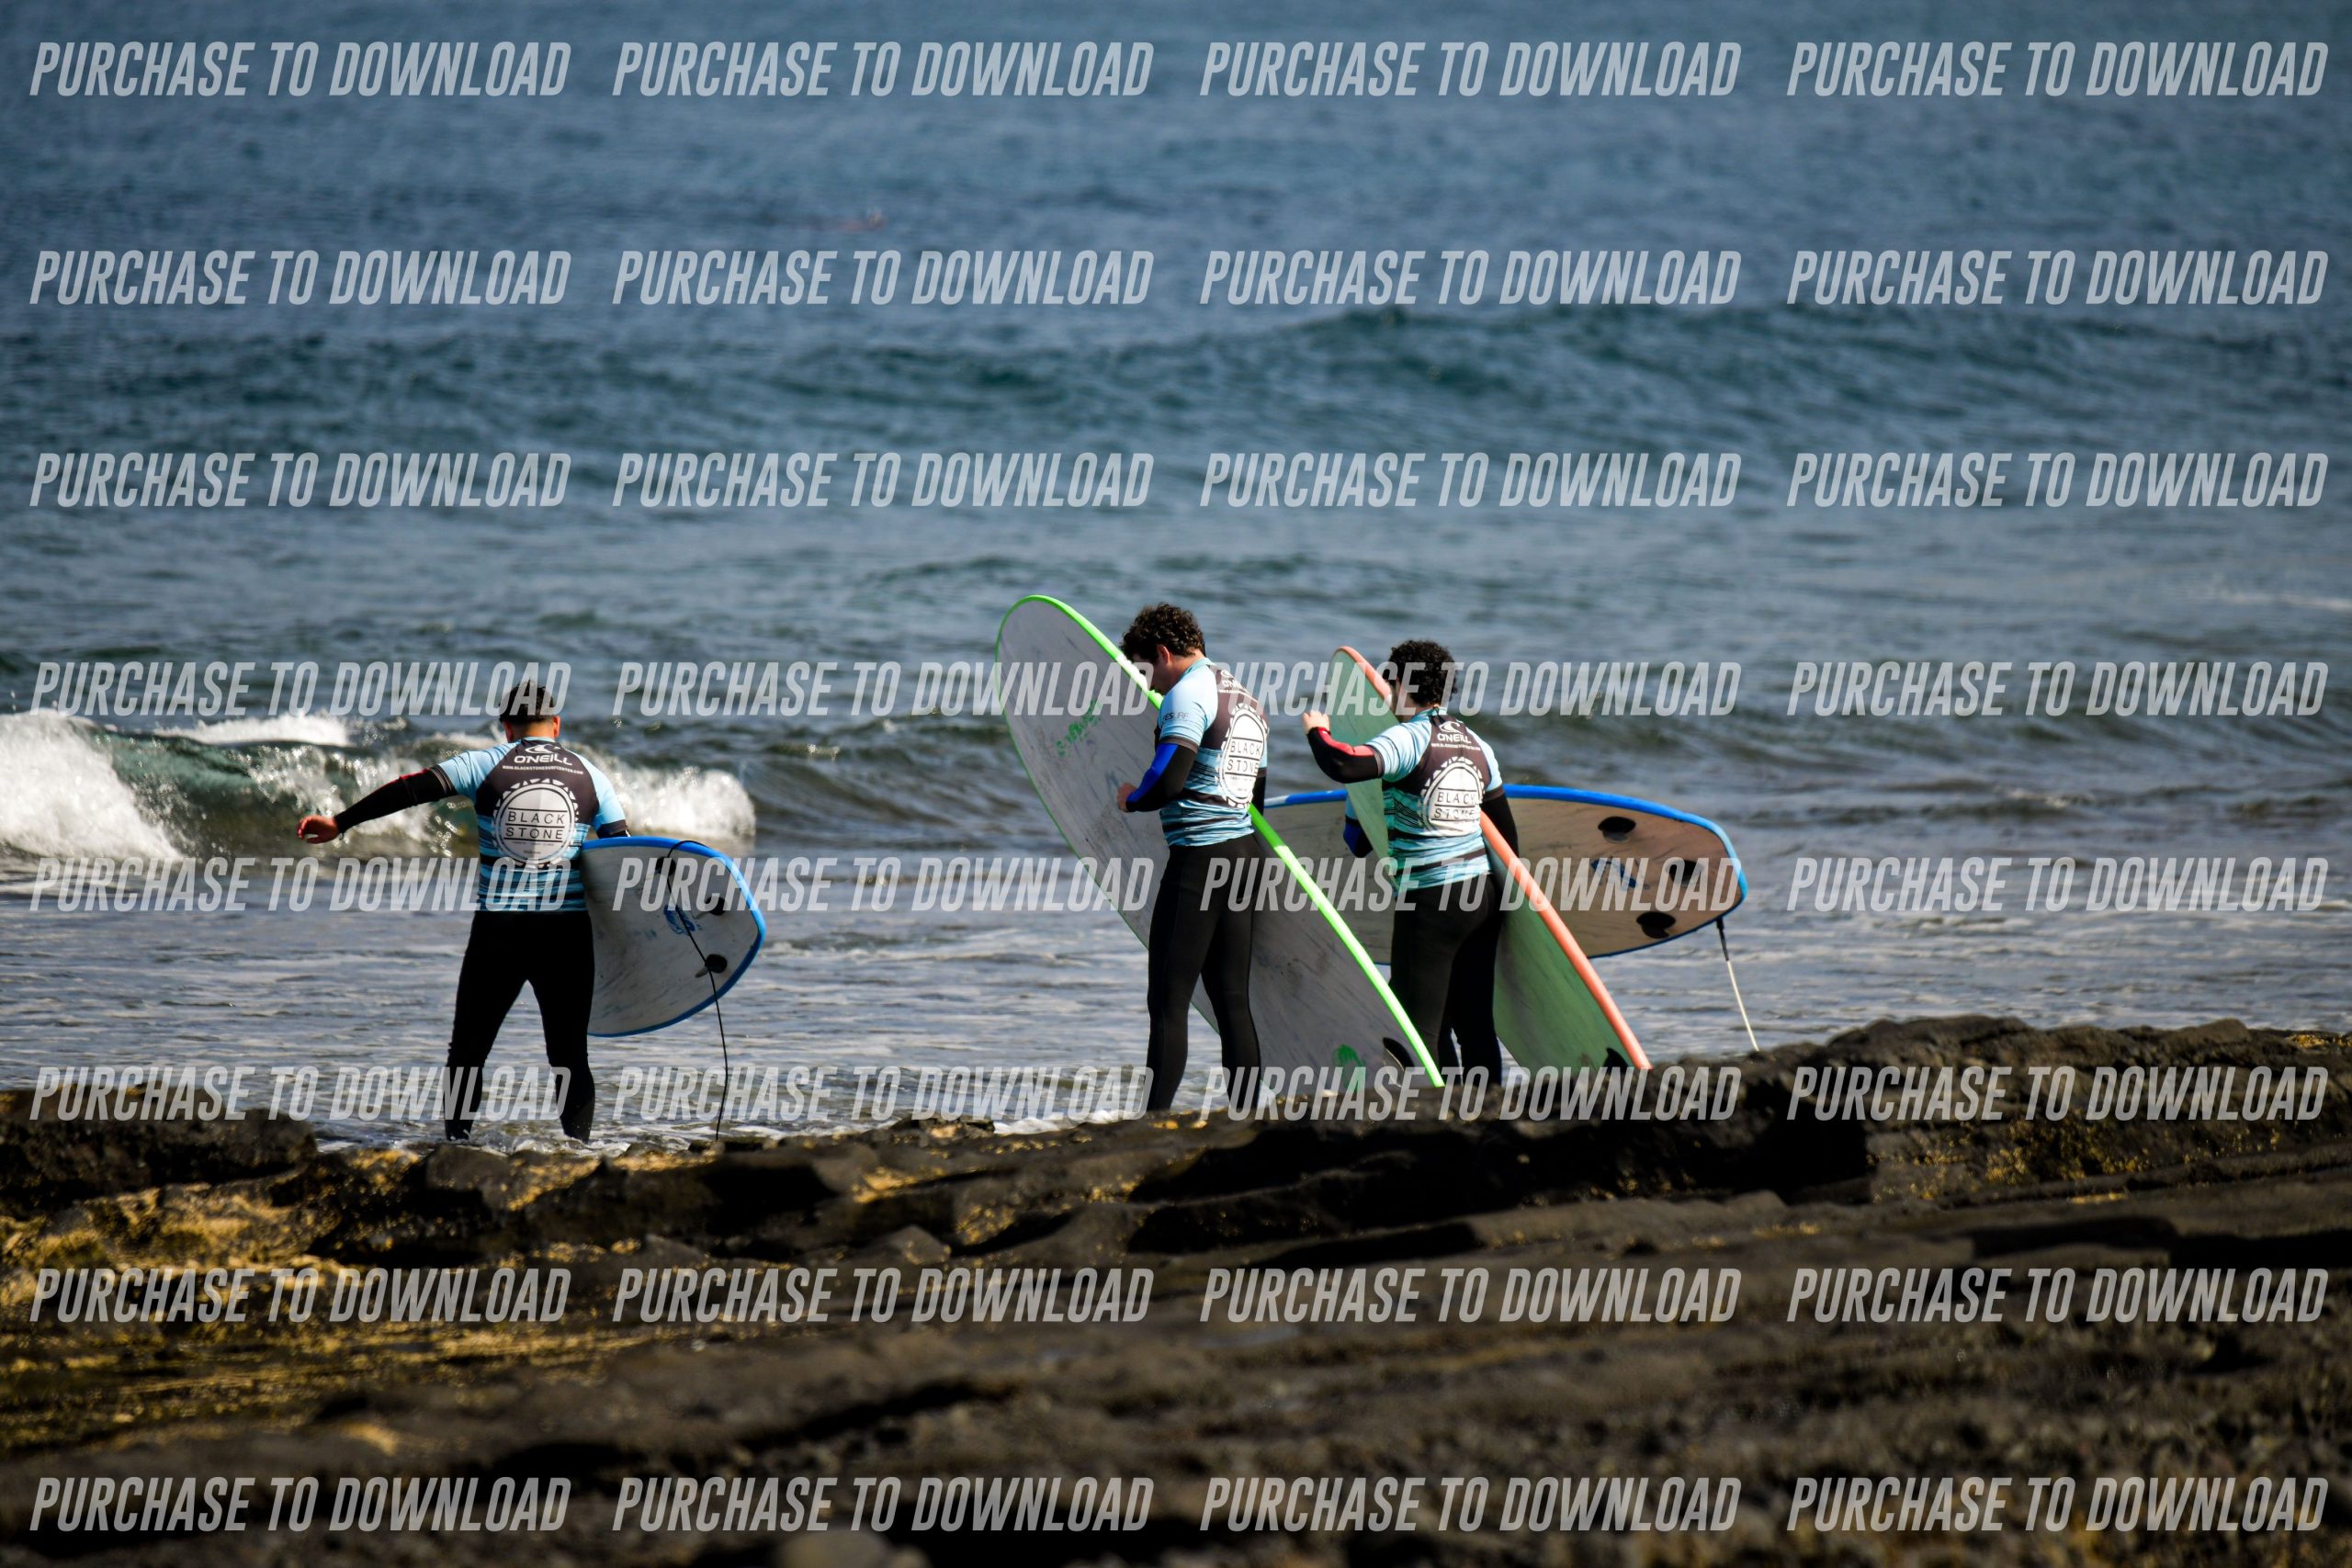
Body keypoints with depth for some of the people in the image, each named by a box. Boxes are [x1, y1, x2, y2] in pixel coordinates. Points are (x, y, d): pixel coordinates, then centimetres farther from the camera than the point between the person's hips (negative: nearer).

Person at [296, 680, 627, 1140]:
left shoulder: (485, 766, 1)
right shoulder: (589, 775, 6)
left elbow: (416, 789, -7)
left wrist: (341, 822, -4)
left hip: (497, 932, -1)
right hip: (567, 936, 1)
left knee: (467, 1050, 12)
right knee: (569, 1057, 6)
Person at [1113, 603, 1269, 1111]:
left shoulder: (1188, 693, -9)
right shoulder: (1247, 701, 19)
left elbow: (1169, 779, -20)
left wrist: (1131, 797, -1)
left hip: (1199, 856, -9)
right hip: (1248, 851, 9)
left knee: (1169, 1000, -7)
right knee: (1232, 999, 9)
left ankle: (1157, 1118, -11)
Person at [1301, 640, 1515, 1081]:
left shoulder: (1410, 738, -12)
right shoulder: (1476, 745, 11)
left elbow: (1346, 766, -28)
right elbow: (1505, 830, 16)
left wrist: (1317, 731, -7)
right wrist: (1505, 892, 26)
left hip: (1428, 904, -7)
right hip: (1483, 896, 7)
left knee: (1418, 1029, -3)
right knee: (1474, 1023, 12)